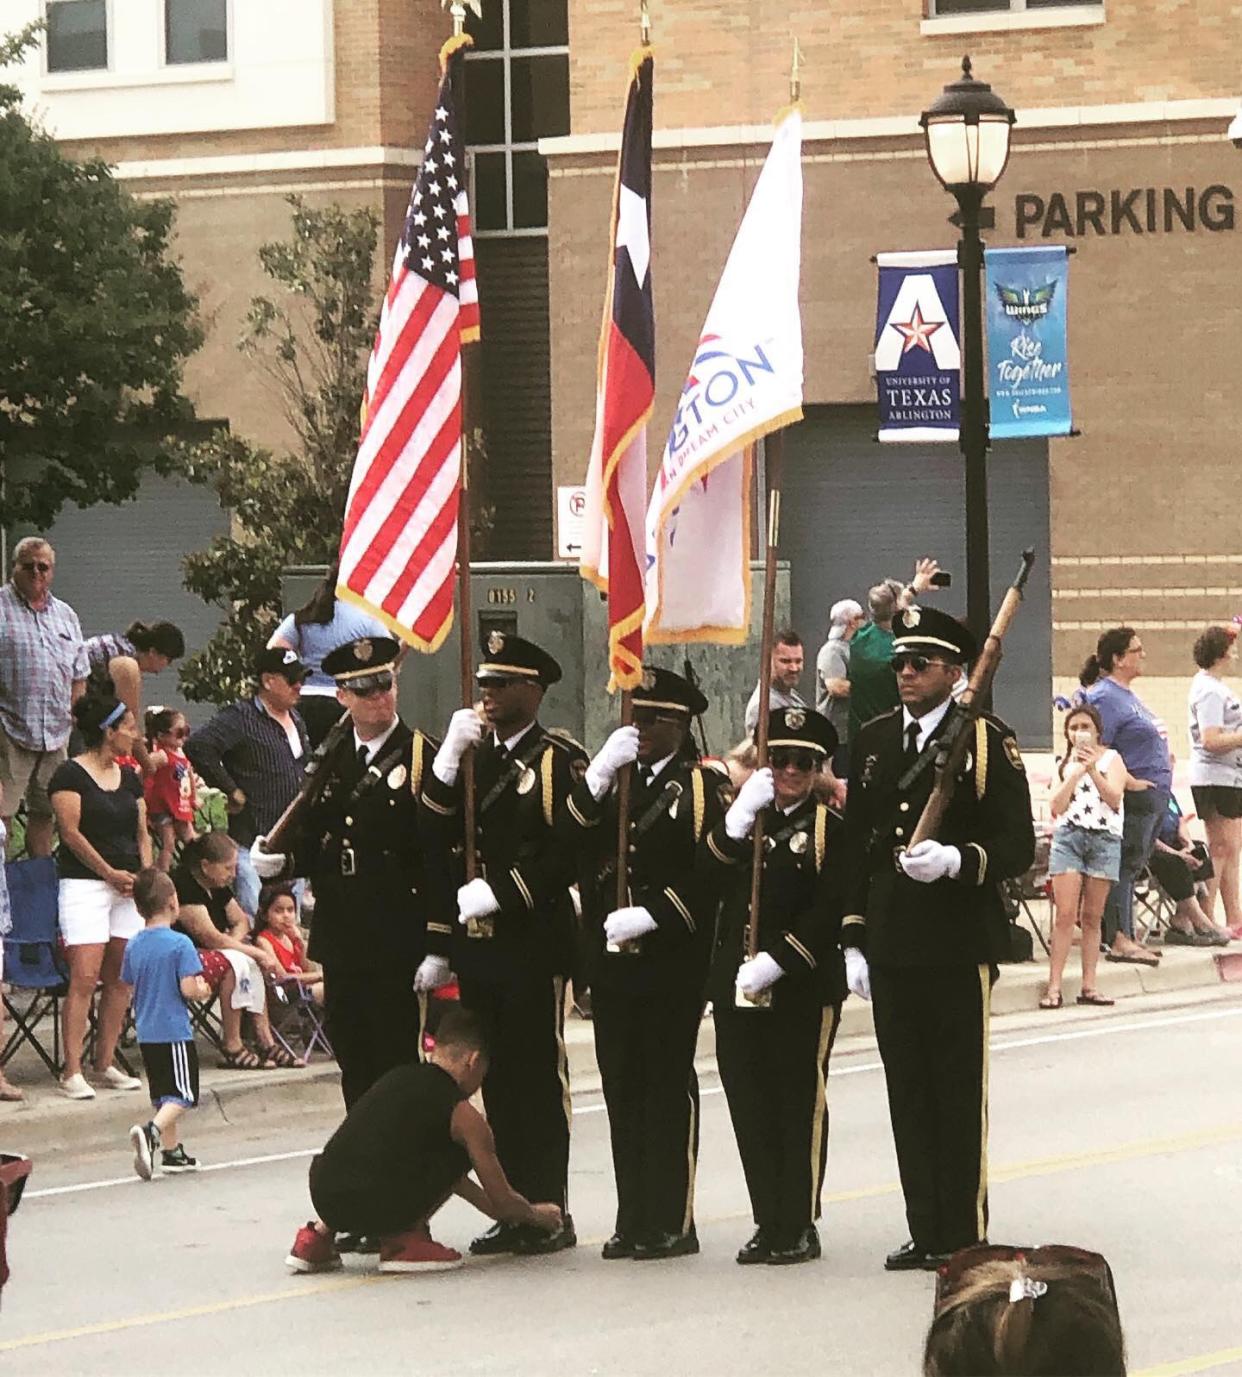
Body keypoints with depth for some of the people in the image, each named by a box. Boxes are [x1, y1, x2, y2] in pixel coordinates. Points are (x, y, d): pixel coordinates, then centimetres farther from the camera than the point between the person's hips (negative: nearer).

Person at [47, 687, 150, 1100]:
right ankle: (71, 1071, -14)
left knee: (120, 980, 5)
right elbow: (71, 833, -10)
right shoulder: (70, 775, -6)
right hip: (84, 883, -7)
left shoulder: (130, 778, 16)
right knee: (84, 977, -13)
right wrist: (110, 873, -11)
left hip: (127, 887, 7)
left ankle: (105, 1064, 12)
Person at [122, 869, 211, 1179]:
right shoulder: (180, 944, -14)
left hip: (146, 1033, 7)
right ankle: (150, 1132, -29)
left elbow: (129, 987, 12)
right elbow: (188, 988, -18)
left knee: (164, 1095, 17)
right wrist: (203, 990, 3)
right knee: (181, 1096, -6)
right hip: (174, 1031, -7)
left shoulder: (134, 945, 5)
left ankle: (172, 1151, 21)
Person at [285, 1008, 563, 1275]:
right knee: (463, 1151, 13)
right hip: (379, 1209, -6)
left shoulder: (396, 1077, 23)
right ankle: (405, 1239, 6)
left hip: (323, 1198, 6)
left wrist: (492, 1208, 46)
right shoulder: (464, 1115, 4)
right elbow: (503, 1201, 13)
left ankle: (320, 1234, 24)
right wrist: (536, 1215, 35)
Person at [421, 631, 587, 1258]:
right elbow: (435, 834, 6)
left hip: (535, 944, -6)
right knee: (497, 1079, 9)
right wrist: (450, 759, -5)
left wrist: (497, 891, -16)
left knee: (539, 1076, -2)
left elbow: (570, 853, -13)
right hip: (477, 942, 6)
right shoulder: (472, 756, 16)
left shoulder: (560, 760, -5)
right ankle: (513, 1211, 15)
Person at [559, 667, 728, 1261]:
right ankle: (634, 1221, 13)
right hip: (612, 961, 6)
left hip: (670, 961, -6)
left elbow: (710, 872, -11)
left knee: (668, 1085, -2)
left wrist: (651, 916, -18)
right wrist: (599, 774, -9)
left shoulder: (701, 786, -2)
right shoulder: (616, 779, 16)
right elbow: (570, 838, 2)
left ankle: (672, 1222, 1)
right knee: (623, 1087, 7)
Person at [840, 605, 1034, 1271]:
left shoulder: (987, 741, -4)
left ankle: (964, 1238, 6)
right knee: (908, 1095, 9)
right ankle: (924, 1234, 16)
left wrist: (955, 861, -25)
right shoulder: (873, 740, 12)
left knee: (959, 1097, 0)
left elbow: (1018, 846, -7)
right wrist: (853, 940, 11)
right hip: (890, 949, 5)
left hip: (958, 947, -5)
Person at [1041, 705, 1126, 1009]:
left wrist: (1092, 770, -14)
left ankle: (1089, 986, 5)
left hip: (1105, 838, -1)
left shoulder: (1111, 759, 8)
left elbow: (1114, 798, -6)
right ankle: (1054, 987, -11)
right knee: (1066, 914, -9)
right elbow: (1057, 807, 3)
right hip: (1068, 836, 1)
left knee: (1092, 917, 3)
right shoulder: (1065, 764, 14)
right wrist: (1076, 773, -6)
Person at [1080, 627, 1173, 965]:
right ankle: (1119, 940, -10)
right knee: (1125, 866, -9)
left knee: (1129, 868, 11)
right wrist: (1130, 782, -22)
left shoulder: (1127, 695, 18)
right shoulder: (1106, 697, -14)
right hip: (1134, 798, -10)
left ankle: (1121, 937, 14)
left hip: (1152, 795, 10)